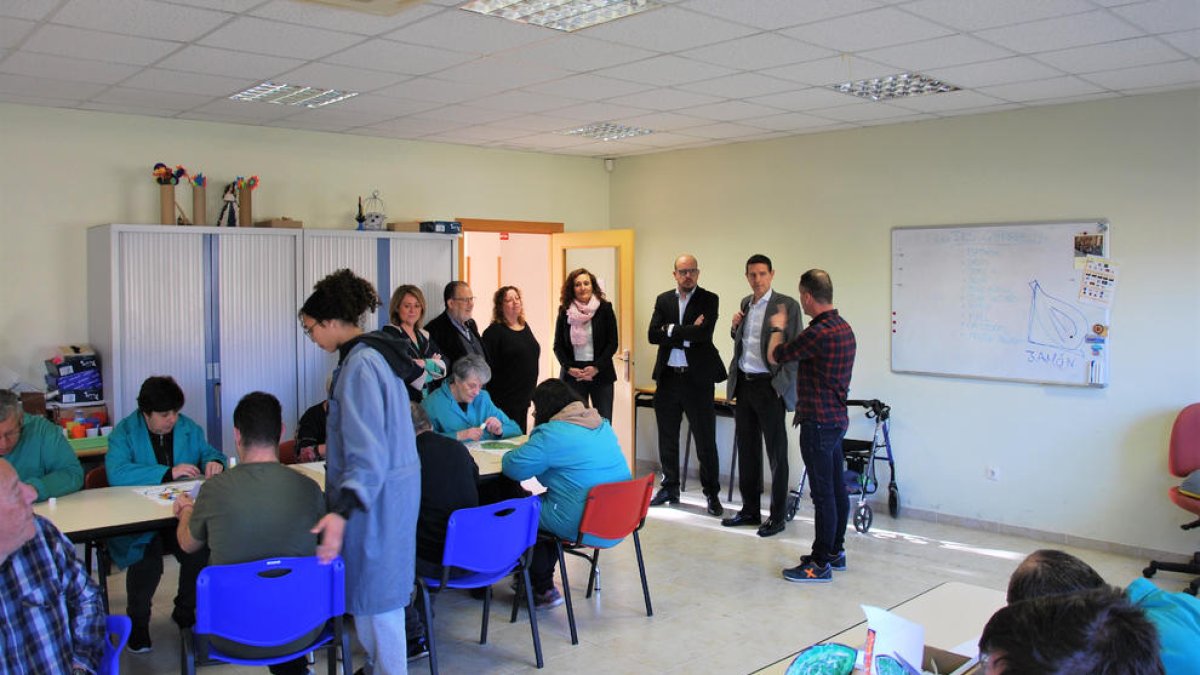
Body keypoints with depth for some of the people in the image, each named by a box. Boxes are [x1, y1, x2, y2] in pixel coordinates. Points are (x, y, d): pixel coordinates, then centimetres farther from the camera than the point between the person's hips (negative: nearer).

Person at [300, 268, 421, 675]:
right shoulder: (374, 353, 10)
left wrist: (343, 511, -35)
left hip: (375, 491, -10)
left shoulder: (359, 364, -21)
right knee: (377, 587, 20)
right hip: (393, 485, 10)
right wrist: (336, 449, 39)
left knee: (373, 593, 2)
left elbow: (369, 450, -28)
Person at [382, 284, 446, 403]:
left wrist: (425, 363, -13)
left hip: (428, 400, 6)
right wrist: (433, 364, -2)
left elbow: (444, 365, 4)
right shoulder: (390, 333, -6)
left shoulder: (424, 335, 15)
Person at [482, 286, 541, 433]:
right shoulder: (494, 332, -11)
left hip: (524, 397, 7)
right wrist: (492, 400, -19)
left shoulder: (525, 327, 12)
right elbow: (488, 367, -15)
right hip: (504, 400, -7)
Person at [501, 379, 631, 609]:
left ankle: (543, 590, 23)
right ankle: (543, 580, 34)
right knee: (542, 501, 27)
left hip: (581, 528, -8)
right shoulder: (603, 425, 12)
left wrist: (510, 455, 12)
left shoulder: (551, 434, -13)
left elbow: (514, 468, -11)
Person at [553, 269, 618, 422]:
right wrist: (569, 368, -7)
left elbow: (612, 343, -1)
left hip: (600, 374, -1)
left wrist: (596, 367, -11)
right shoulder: (565, 311, 5)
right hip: (572, 375, 1)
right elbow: (558, 346, 8)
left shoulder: (605, 308, 0)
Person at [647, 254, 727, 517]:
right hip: (668, 377, 4)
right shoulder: (663, 300, 8)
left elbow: (704, 333, -19)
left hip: (697, 378, -4)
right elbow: (654, 335, -5)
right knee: (667, 437, 13)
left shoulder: (709, 300, -2)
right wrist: (688, 334, -14)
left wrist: (671, 330, -11)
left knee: (705, 439, 2)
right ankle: (670, 488, 26)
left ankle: (712, 494, 13)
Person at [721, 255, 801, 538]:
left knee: (776, 454, 3)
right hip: (743, 385, 7)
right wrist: (735, 326, 2)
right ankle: (750, 510, 25)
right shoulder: (745, 303, 12)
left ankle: (777, 516, 12)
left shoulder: (787, 305, -8)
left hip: (770, 387, -7)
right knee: (747, 450, 14)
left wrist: (781, 386, -14)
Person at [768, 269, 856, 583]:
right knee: (836, 487, 16)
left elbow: (775, 356, -9)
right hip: (836, 417, 10)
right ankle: (835, 551, 28)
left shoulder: (818, 333, -21)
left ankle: (820, 563, 4)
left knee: (823, 492, -4)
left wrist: (778, 328, 8)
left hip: (819, 422, -10)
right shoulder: (843, 328, 9)